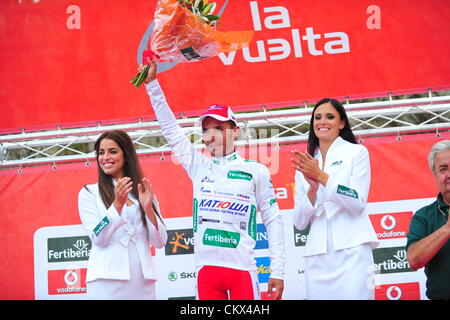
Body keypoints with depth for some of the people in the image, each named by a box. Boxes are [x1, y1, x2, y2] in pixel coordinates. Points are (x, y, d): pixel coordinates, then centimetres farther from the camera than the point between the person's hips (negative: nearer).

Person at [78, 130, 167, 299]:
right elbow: (98, 238, -6)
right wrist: (117, 204, -16)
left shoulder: (143, 192, 11)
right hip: (107, 280, -2)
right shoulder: (89, 193, 5)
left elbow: (160, 242, 6)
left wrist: (148, 208, -8)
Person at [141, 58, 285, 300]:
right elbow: (170, 129, 13)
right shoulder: (198, 166, 12)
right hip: (206, 269, 3)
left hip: (242, 269, -3)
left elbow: (273, 221, 5)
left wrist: (277, 272, -1)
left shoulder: (256, 171, 5)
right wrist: (152, 83, 8)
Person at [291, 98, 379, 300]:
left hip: (351, 250, -3)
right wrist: (312, 187, -7)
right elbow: (299, 222, 9)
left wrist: (321, 176, -11)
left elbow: (358, 203, -6)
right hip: (317, 255, 4)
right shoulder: (305, 165, 15)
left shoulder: (356, 152, 6)